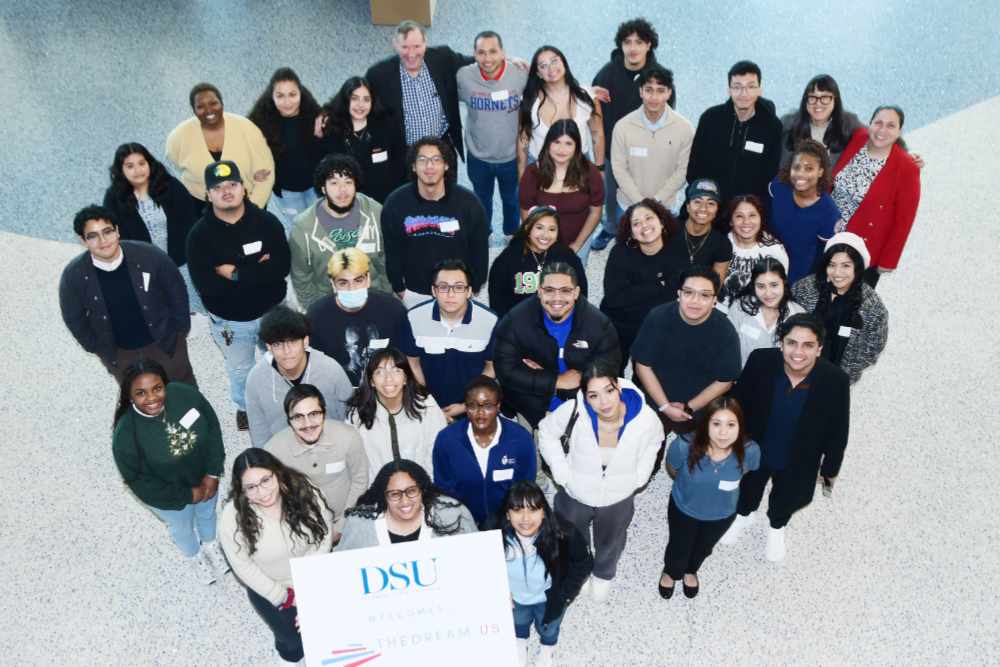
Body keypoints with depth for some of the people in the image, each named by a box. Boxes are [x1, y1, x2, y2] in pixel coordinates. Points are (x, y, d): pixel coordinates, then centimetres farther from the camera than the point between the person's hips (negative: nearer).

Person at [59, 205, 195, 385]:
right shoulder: (73, 276, -19)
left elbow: (177, 291, -7)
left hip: (166, 342, 0)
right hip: (119, 354, 1)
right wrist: (101, 351, 3)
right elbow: (74, 319, -2)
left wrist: (180, 329, -1)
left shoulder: (148, 255, -23)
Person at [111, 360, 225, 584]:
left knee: (207, 513, 32)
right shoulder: (126, 434, -35)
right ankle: (195, 557, 62)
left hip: (204, 479, 2)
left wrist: (213, 473, -15)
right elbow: (139, 482, -23)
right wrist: (187, 495, -18)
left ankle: (210, 544, 65)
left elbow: (212, 426, -13)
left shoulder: (184, 394, -29)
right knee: (182, 528, 28)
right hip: (167, 495, -2)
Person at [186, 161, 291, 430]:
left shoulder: (267, 221, -14)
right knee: (240, 370, 22)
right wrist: (257, 270, -25)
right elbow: (205, 286, -25)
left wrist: (236, 273, -26)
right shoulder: (199, 235, -15)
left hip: (272, 311, 0)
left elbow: (281, 267, -24)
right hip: (229, 319, 0)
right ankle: (245, 407, 52)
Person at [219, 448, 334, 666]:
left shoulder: (302, 488, -23)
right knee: (296, 642, 2)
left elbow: (324, 533, -14)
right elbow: (244, 567, -16)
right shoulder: (233, 518, -27)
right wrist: (287, 597, -12)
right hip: (269, 588, -2)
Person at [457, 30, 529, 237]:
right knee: (482, 201, 25)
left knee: (511, 199, 26)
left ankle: (512, 235, 52)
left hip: (511, 156, 0)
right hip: (478, 157, 0)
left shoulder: (521, 75, -22)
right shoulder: (463, 76, -20)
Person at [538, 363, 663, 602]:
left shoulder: (645, 418, -31)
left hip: (618, 499, 1)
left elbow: (653, 443, -4)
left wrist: (638, 478, -5)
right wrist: (562, 473, -13)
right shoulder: (573, 411, -35)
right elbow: (547, 433, -12)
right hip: (575, 495, -1)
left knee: (610, 543, 32)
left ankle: (603, 574, 65)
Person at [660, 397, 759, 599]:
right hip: (684, 508, -2)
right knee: (679, 548, 26)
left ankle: (690, 571, 66)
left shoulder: (750, 451, -35)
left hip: (723, 513, 2)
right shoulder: (684, 446, -39)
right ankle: (670, 572, 62)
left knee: (704, 548, 32)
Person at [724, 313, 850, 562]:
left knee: (787, 498, 29)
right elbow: (739, 402, -13)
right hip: (753, 449, 0)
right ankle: (744, 514, 66)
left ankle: (777, 527, 64)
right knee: (748, 488, 31)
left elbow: (838, 430, -14)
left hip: (798, 462, 0)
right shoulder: (760, 361, -30)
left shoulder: (835, 380, -30)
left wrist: (830, 469, -2)